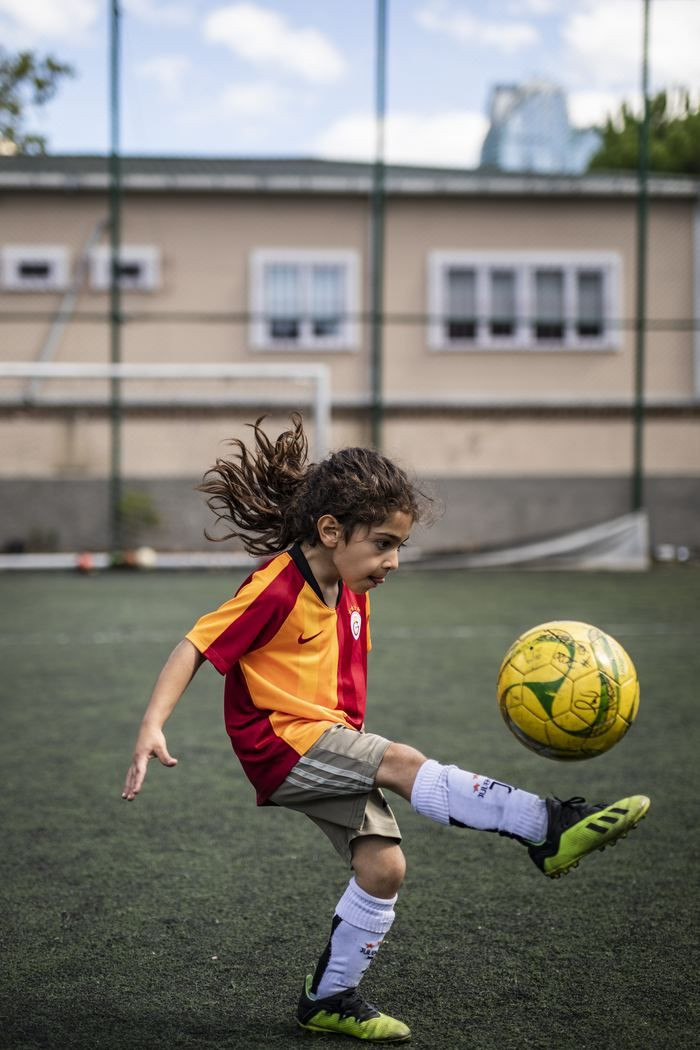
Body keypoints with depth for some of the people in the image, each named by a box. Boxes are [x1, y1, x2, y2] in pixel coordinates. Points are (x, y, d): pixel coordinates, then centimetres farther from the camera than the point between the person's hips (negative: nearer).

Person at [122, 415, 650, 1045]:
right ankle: (548, 830, -32)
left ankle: (331, 999, 11)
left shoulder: (353, 593, 9)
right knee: (402, 762, -26)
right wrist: (152, 727, -28)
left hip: (330, 744, 8)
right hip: (281, 742, -8)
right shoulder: (275, 590, -17)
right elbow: (193, 649, -18)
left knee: (383, 865, -4)